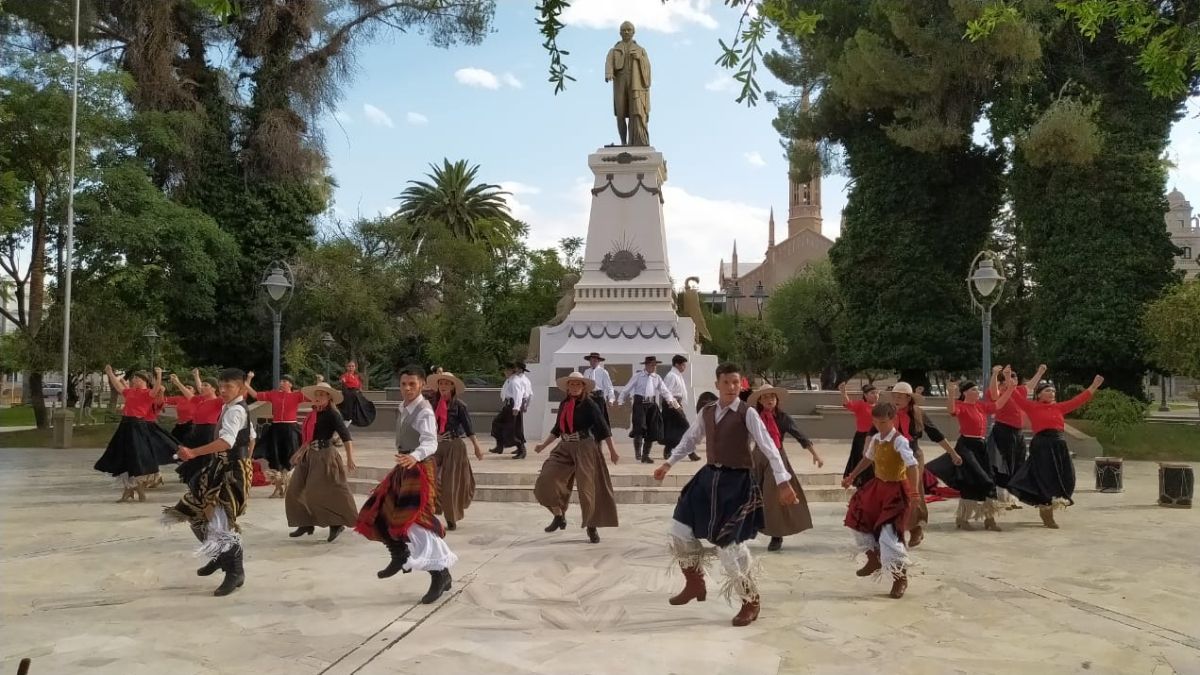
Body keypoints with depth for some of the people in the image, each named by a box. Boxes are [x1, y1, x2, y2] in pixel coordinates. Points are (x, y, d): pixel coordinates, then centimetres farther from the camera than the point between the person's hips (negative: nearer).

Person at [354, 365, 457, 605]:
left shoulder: (424, 412, -19)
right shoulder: (403, 409, 10)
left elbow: (430, 442, -34)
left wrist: (415, 456, -52)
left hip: (420, 469, -9)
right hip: (404, 468, 9)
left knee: (416, 521, -15)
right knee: (380, 513, 15)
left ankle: (440, 574, -7)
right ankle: (401, 557, 34)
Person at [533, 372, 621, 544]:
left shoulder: (589, 404, -7)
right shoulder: (563, 405, 9)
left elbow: (602, 427, -8)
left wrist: (612, 450, -10)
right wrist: (544, 445, 19)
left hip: (584, 449, -5)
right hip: (564, 448, 5)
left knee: (587, 488, -3)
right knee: (546, 481, -7)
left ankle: (591, 527, 14)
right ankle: (559, 517, 12)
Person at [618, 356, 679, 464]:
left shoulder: (656, 378, 10)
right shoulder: (638, 376, -1)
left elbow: (664, 390, 5)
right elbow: (627, 389, 0)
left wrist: (670, 400, -12)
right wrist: (620, 401, -7)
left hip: (652, 405, 5)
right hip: (640, 403, -5)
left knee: (651, 431, 6)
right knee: (639, 427, -18)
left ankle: (645, 456, 19)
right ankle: (637, 451, 1)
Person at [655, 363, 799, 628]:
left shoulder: (748, 414, -12)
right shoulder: (706, 412, 6)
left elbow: (768, 447, -18)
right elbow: (690, 439, 21)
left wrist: (783, 481, -26)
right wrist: (669, 463, 18)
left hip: (737, 482, -7)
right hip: (709, 477, 7)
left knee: (730, 543, -7)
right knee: (680, 528, 9)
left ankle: (751, 602, 14)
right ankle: (695, 584, 30)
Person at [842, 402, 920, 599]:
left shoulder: (899, 441, -22)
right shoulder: (876, 439, 1)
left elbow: (913, 466, -32)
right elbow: (867, 458, 19)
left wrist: (914, 491, -42)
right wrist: (852, 477, 22)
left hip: (896, 490, -8)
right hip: (878, 486, 8)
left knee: (889, 535, -13)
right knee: (859, 521, 15)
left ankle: (900, 578, 3)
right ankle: (874, 560, 37)